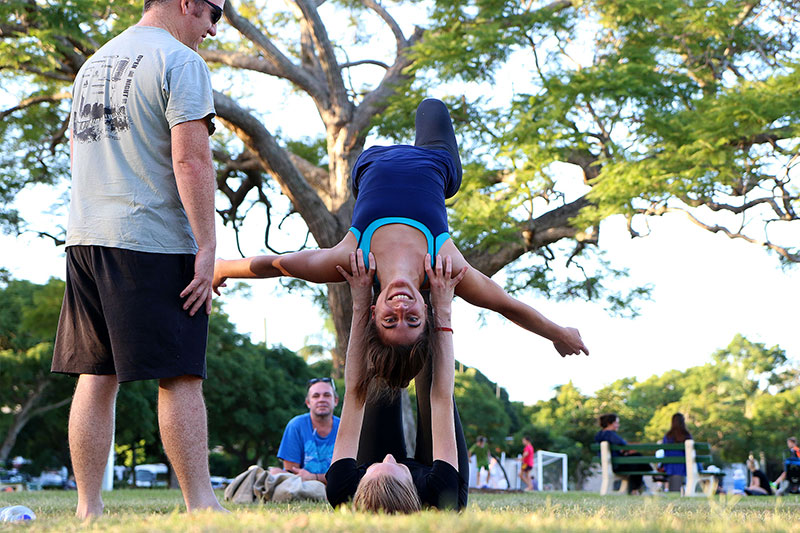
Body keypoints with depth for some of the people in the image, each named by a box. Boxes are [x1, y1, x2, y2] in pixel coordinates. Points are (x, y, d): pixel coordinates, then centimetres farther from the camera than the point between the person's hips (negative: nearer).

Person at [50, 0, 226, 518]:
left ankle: (88, 508, 9)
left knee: (95, 377, 8)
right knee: (181, 377, -5)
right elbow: (191, 158, -15)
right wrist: (207, 247, -15)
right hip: (155, 242, -7)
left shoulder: (94, 63, 21)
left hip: (85, 239, 8)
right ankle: (200, 504, -4)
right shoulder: (179, 61, -6)